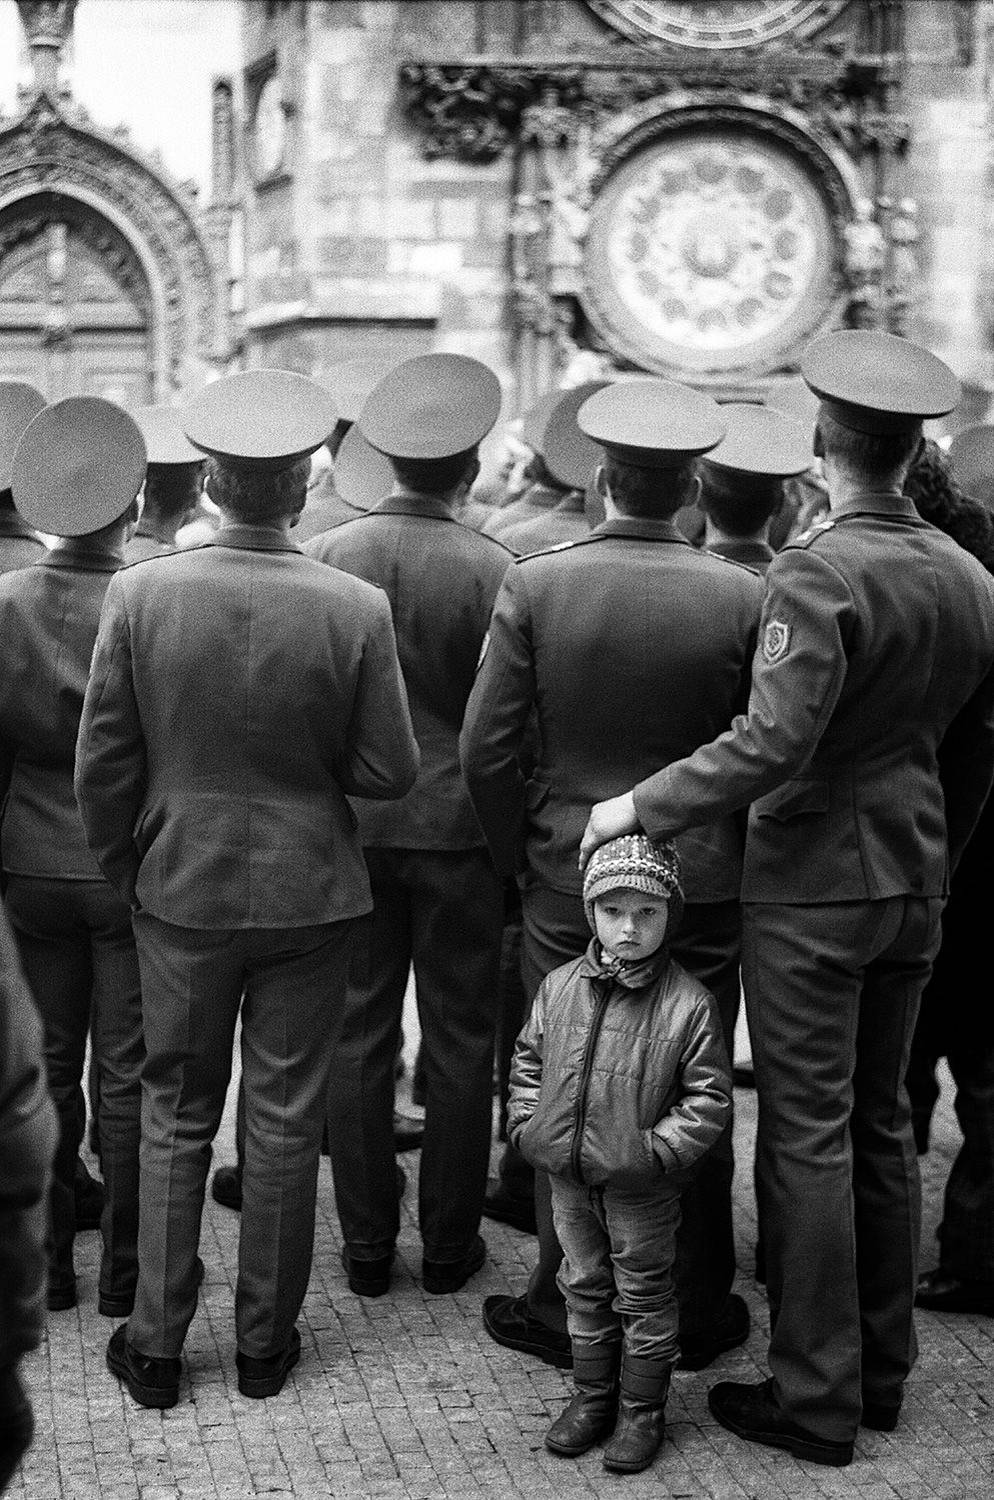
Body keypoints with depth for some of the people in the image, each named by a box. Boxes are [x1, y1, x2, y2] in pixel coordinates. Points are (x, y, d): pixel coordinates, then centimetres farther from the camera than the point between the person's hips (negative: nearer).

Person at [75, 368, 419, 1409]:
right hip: (307, 894, -1)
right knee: (284, 1124, 11)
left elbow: (102, 765, -6)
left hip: (180, 892, 1)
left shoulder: (138, 594, -11)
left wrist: (124, 873, 8)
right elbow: (389, 771, -9)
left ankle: (155, 1344, 21)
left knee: (173, 1119, 14)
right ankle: (265, 1342, 23)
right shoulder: (355, 609, -14)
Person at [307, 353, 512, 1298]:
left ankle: (366, 1247, 16)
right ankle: (449, 1244, 17)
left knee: (359, 1038, 10)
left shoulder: (326, 556, -4)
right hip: (457, 826, -2)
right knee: (460, 1042, 9)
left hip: (351, 826, 2)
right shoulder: (490, 568, -12)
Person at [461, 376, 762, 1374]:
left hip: (569, 881, 0)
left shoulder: (534, 585, -9)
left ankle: (567, 1310, 20)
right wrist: (734, 855, 11)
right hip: (704, 884, 1)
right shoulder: (740, 596, -8)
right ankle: (696, 1313, 24)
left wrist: (521, 860, 7)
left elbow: (485, 750, -7)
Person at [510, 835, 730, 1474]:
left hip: (642, 1187, -4)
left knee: (643, 1295, 10)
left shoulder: (688, 1004, -15)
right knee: (585, 1288, 18)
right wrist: (528, 1123, 1)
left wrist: (658, 1148, -18)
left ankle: (644, 1409, 25)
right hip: (569, 1176, 4)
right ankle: (593, 1397, 34)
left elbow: (709, 1098, -12)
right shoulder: (560, 988, -2)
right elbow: (528, 1059, 12)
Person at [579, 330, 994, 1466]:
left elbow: (772, 744, -26)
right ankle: (881, 1370, 27)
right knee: (882, 1125, 16)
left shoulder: (816, 572, -18)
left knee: (809, 1137, 0)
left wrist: (642, 805, -16)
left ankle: (816, 1398, 8)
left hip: (810, 883, -7)